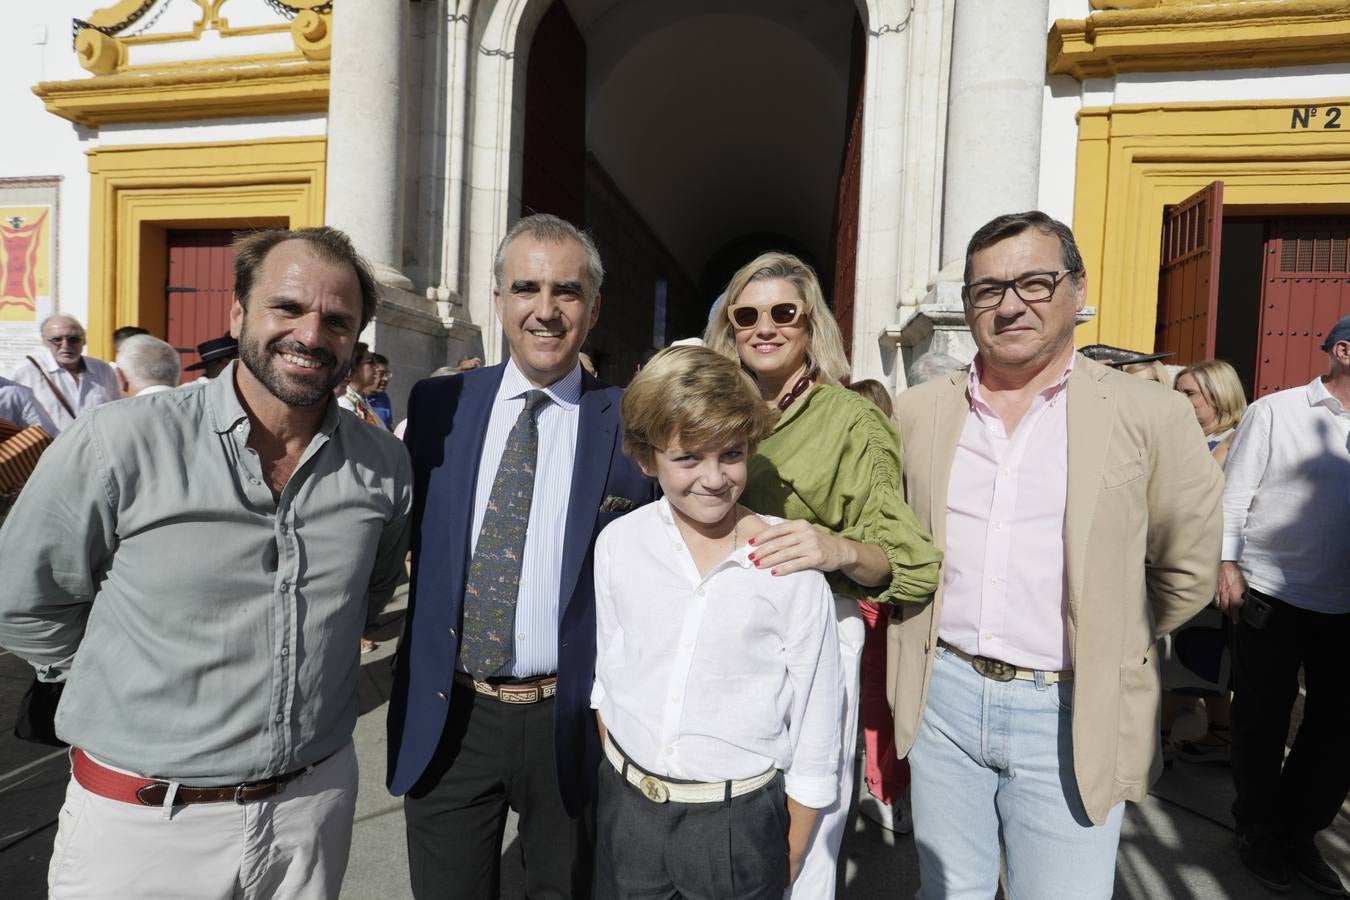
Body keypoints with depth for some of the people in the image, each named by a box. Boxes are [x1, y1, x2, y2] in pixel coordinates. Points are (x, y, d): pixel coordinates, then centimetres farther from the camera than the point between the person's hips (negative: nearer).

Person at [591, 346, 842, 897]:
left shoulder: (791, 566, -16)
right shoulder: (618, 544, -6)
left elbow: (815, 729, -8)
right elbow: (606, 676, 7)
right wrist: (618, 785, 10)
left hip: (739, 825, -2)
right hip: (625, 809, 3)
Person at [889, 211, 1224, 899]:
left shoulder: (1151, 415, -6)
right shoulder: (917, 411, 2)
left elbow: (1187, 572, 2)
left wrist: (1110, 646, 6)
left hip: (1071, 716, -2)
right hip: (942, 695, 3)